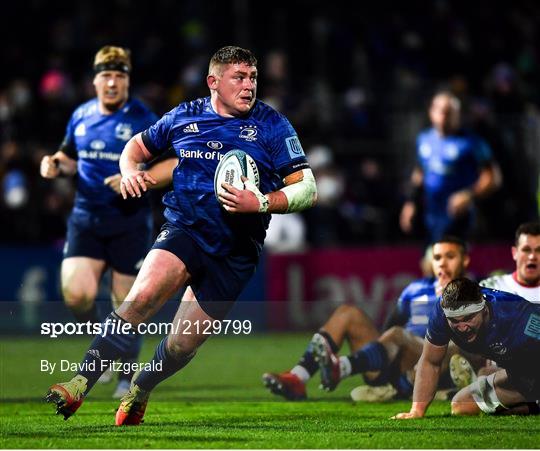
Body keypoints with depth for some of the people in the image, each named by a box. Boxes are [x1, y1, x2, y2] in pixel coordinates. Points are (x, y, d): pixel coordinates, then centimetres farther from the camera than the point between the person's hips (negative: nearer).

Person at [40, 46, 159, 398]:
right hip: (86, 220, 3)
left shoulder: (144, 121, -7)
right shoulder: (81, 117, 7)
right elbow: (70, 158, 23)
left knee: (126, 305, 1)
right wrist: (56, 165, 1)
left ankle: (127, 375, 21)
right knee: (76, 295, -15)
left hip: (130, 223, -3)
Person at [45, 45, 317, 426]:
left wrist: (261, 203, -22)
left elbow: (308, 189, -5)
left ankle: (139, 390, 34)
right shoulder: (184, 117, 7)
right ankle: (79, 385, -30)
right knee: (141, 298, -29)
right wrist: (130, 171, 0)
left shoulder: (272, 126, -1)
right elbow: (138, 145, 24)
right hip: (184, 232, 0)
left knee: (182, 345, 2)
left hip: (236, 252, 0)